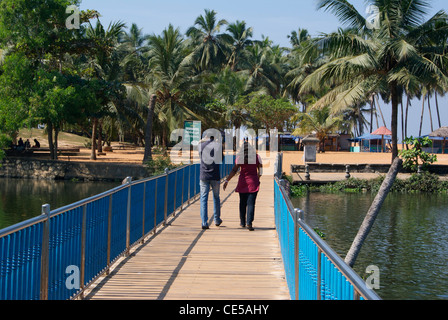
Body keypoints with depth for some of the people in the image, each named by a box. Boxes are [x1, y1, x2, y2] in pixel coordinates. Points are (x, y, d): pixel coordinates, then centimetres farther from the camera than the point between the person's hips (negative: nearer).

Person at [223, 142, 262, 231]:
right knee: (251, 203, -4)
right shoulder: (256, 157, -1)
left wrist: (227, 180, -5)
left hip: (242, 181, 1)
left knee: (242, 203, 14)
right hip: (253, 182, -1)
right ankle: (249, 223, -16)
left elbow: (234, 171, -8)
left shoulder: (239, 157, -4)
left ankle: (242, 222, 25)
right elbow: (260, 170, 5)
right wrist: (258, 179, 22)